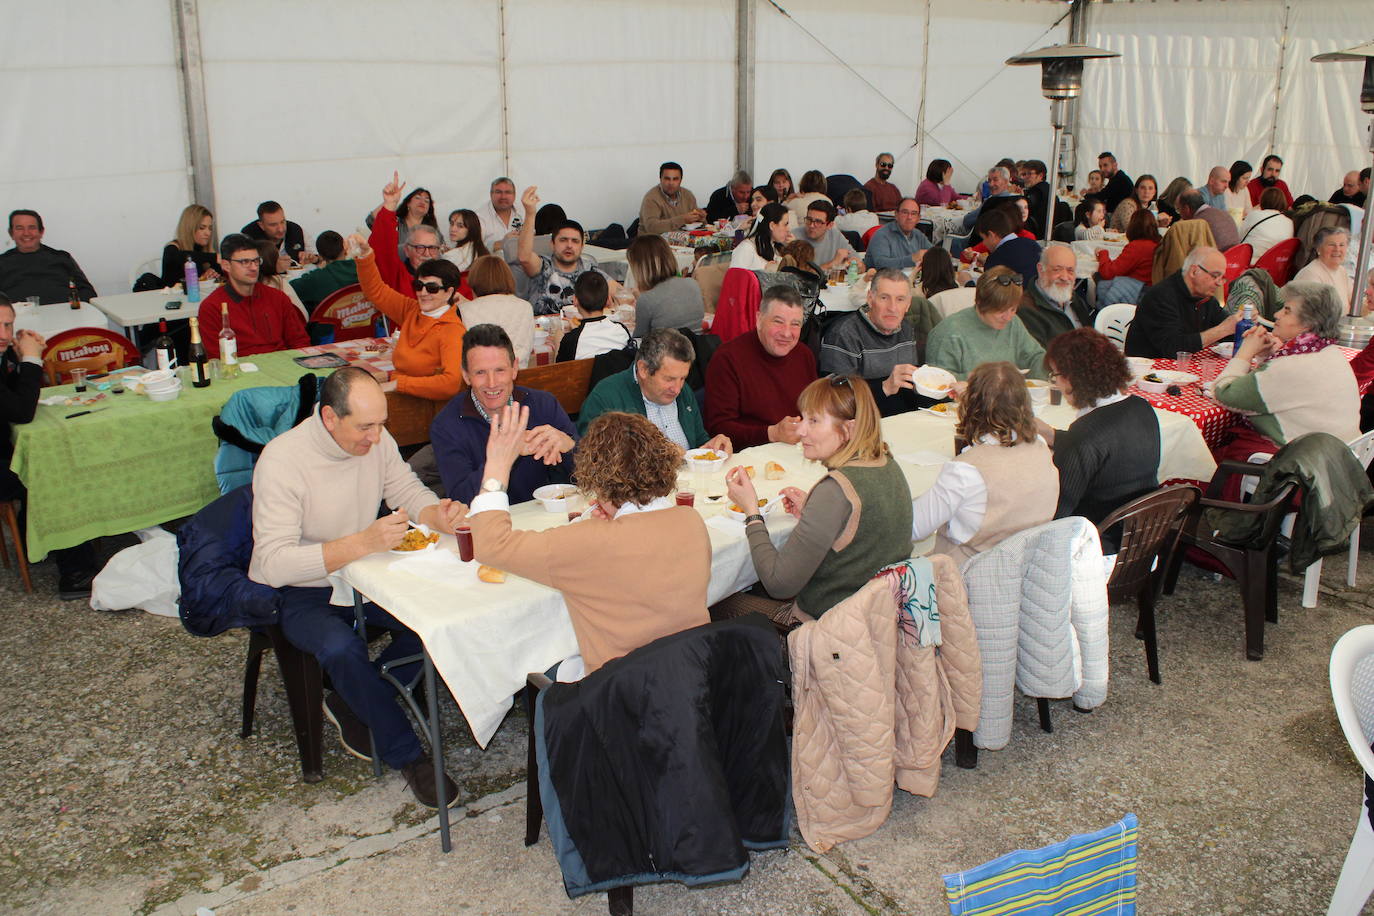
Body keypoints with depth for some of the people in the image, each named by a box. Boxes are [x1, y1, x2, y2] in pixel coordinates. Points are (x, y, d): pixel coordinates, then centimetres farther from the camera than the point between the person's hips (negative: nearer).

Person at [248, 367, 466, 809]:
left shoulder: (375, 439, -8)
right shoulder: (281, 461, -26)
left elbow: (407, 489, 5)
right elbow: (274, 563, -32)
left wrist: (438, 514, -21)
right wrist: (363, 542, -43)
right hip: (300, 593, -6)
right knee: (342, 648, -35)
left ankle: (352, 703, 3)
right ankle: (406, 755, -14)